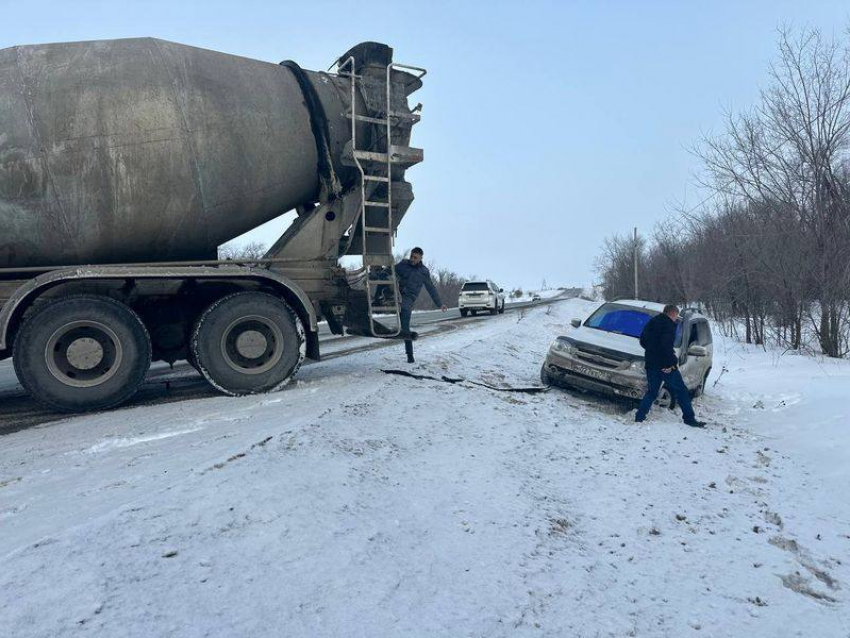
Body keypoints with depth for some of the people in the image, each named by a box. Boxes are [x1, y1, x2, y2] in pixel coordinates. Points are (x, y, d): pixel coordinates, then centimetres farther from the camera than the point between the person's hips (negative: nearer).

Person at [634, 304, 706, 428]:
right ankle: (689, 418, 8)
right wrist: (670, 362, -18)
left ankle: (639, 417, 5)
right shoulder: (668, 324, -11)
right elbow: (666, 345, -22)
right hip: (665, 365, -7)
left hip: (651, 364, 7)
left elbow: (643, 341, 19)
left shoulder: (651, 322, 14)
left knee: (651, 392, 13)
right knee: (681, 391, 5)